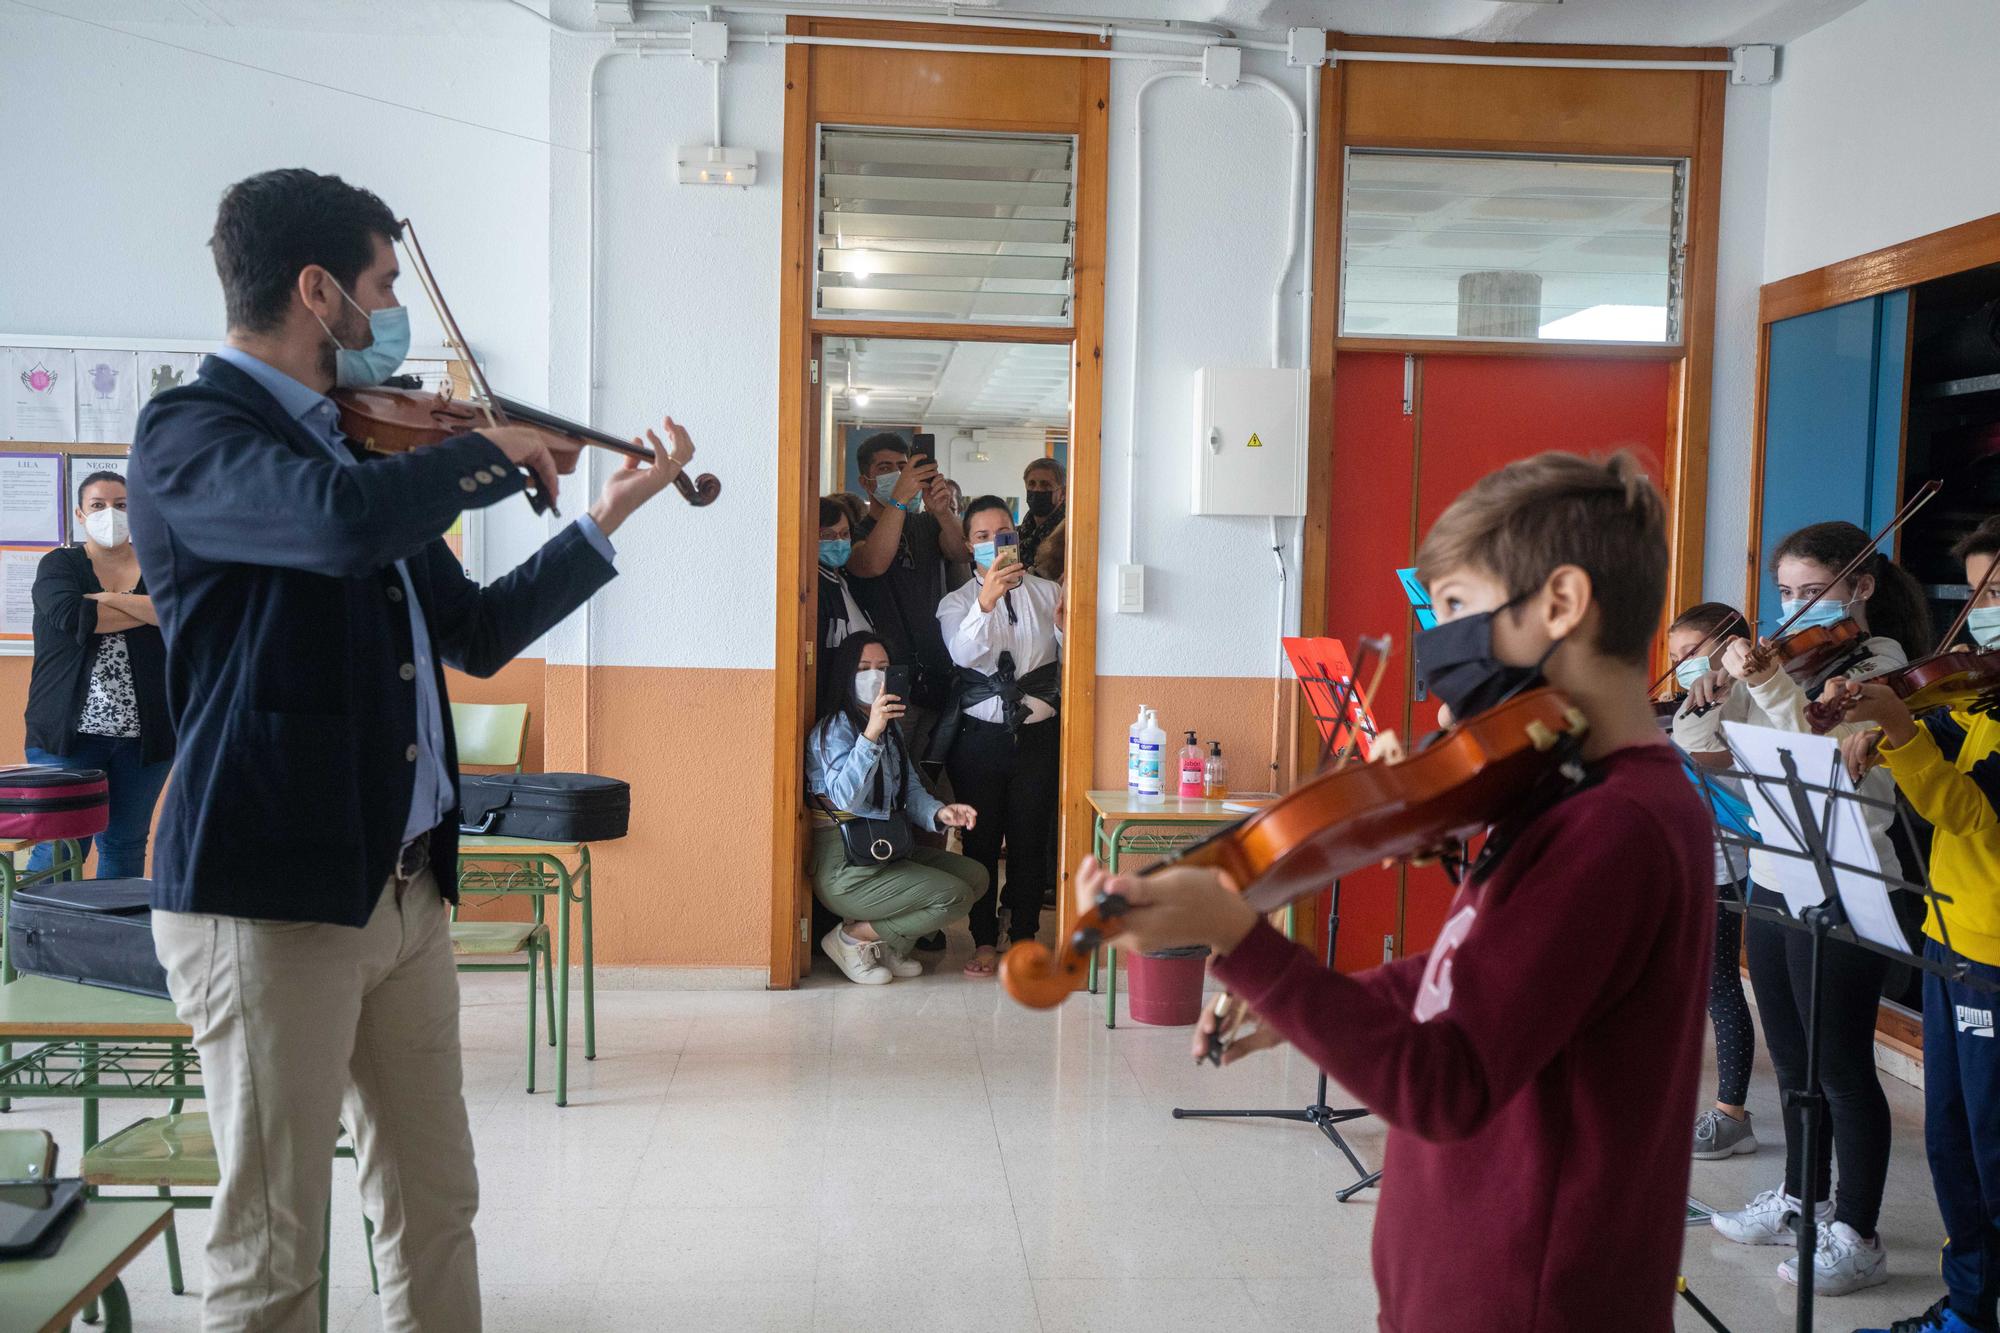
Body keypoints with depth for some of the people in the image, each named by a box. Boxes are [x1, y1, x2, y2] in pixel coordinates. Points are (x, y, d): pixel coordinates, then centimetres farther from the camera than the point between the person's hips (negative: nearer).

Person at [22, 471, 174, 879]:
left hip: (142, 735, 2)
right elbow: (70, 615, -15)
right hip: (68, 732, -2)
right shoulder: (59, 565, 6)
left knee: (126, 846, 7)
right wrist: (150, 610, -8)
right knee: (59, 849, -3)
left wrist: (107, 599, -12)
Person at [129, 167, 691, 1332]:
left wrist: (611, 515, 19)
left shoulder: (366, 445, 14)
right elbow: (345, 521, -33)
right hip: (270, 893, -8)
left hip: (407, 884, 8)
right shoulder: (191, 432, -11)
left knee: (437, 1207, 16)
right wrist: (490, 448, -15)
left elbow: (479, 632, 21)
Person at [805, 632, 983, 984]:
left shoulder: (891, 728, 17)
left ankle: (889, 945, 5)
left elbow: (910, 789, 13)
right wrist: (870, 734, -39)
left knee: (975, 875, 2)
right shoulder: (834, 728, -13)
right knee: (956, 896, -16)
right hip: (846, 869, -9)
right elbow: (846, 798, -28)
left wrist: (939, 813, -9)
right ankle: (851, 938, -4)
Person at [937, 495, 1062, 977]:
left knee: (1030, 841, 5)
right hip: (981, 735, 0)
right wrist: (986, 601, -33)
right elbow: (964, 653, -18)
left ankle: (1024, 938, 17)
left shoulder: (1047, 593, 8)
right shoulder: (956, 603, 4)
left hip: (1038, 734, 1)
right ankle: (985, 940, 15)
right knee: (981, 841, 4)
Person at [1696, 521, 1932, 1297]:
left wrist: (1768, 687, -34)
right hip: (1772, 880, 7)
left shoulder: (1880, 665, -9)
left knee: (1841, 1066, 1)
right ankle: (1803, 1201, 33)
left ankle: (1857, 1239, 12)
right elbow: (1693, 743, 5)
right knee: (1791, 1059, 18)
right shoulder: (1788, 657, 10)